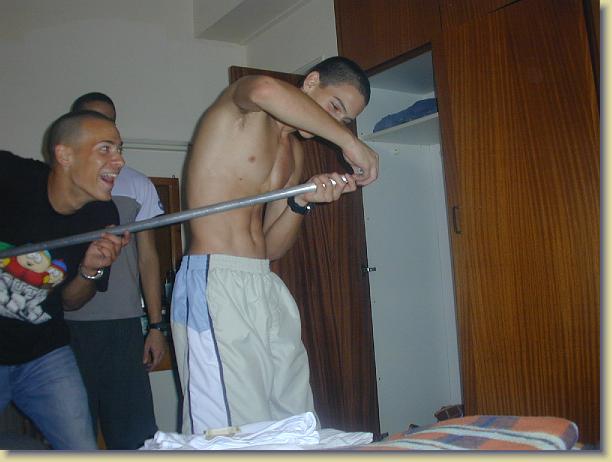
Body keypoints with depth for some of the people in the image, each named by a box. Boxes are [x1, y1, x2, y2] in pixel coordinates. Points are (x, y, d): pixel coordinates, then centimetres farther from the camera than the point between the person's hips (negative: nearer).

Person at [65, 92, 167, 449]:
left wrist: (156, 326, 3)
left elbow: (148, 257, 10)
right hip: (65, 325, 0)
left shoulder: (137, 185, 12)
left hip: (123, 325, 1)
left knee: (133, 433, -1)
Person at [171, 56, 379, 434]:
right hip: (215, 284, -8)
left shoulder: (296, 154, 20)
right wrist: (350, 142, -24)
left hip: (266, 287, 8)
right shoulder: (240, 105, -1)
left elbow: (271, 247, 15)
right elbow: (265, 90, -30)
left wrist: (302, 202, -3)